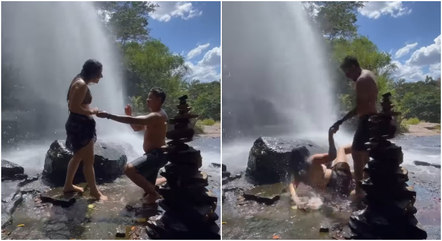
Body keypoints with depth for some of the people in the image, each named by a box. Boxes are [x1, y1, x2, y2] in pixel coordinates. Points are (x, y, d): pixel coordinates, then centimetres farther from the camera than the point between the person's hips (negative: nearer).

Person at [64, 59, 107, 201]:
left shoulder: (80, 82, 13)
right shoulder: (81, 84, -19)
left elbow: (73, 105, 18)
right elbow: (74, 107, -25)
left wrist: (90, 111, 11)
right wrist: (91, 111, -15)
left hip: (79, 124, 11)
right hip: (80, 125, -11)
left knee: (78, 157, 22)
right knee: (89, 160, 0)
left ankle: (68, 185, 34)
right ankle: (94, 191, 13)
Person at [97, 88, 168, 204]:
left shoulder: (156, 116, -18)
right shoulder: (155, 115, 17)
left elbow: (132, 121, -29)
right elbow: (136, 127, 20)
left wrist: (108, 115, -26)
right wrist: (129, 114, 3)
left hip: (156, 155, -10)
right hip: (154, 155, 10)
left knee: (129, 169, -25)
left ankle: (153, 193, -12)